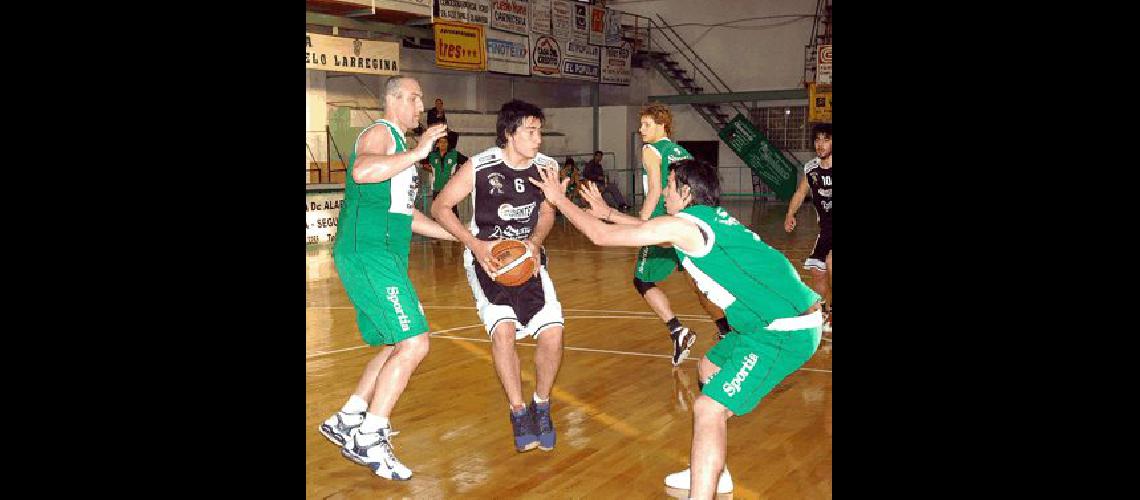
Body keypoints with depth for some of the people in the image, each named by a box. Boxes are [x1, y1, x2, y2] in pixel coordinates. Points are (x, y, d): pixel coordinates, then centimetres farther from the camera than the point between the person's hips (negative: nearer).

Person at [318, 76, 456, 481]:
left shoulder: (400, 145, 25)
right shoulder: (378, 133, -6)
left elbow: (407, 214, 30)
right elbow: (362, 171, -30)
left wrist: (463, 236, 27)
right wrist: (417, 152, -30)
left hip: (384, 257, 10)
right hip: (367, 255, -10)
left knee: (397, 346, 17)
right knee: (414, 345, -16)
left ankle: (346, 421, 25)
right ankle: (368, 441, -10)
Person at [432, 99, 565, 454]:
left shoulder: (547, 167, -8)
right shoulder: (479, 167, -17)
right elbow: (440, 207, -7)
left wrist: (535, 243, -12)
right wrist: (476, 245, -18)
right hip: (487, 258, -3)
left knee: (552, 333, -11)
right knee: (503, 330, -23)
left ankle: (541, 407, 14)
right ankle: (519, 413, -3)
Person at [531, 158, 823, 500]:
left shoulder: (682, 225, -12)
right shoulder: (713, 217, 15)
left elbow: (601, 237, -6)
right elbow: (654, 232, 35)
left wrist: (558, 198, 7)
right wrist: (608, 212, 38)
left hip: (785, 331, -10)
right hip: (793, 315, 10)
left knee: (708, 410, -12)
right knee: (710, 369, 26)